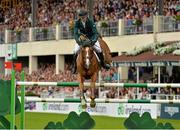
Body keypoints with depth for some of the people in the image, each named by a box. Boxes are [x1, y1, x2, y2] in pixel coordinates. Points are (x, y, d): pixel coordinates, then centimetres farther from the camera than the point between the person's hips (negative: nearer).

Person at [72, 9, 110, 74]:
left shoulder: (91, 22, -25)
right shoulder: (77, 23, -20)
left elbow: (96, 33, -29)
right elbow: (76, 34, -24)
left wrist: (93, 41, -47)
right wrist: (78, 41, -43)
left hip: (91, 38, -1)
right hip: (81, 38, 1)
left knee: (99, 50, -17)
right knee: (76, 51, -17)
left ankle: (102, 63, 9)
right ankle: (74, 66, 6)